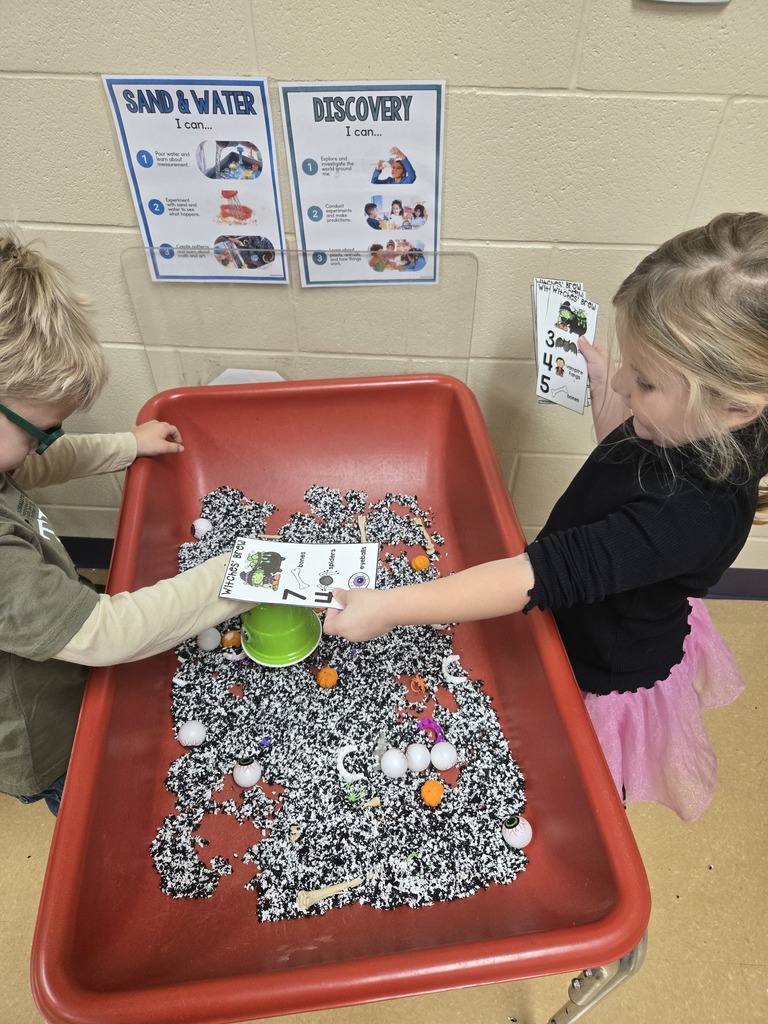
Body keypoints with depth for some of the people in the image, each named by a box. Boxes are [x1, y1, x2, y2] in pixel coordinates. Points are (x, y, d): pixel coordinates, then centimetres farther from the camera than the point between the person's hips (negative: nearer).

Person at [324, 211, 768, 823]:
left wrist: (391, 608, -46)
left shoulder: (691, 513, -43)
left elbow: (549, 574, -47)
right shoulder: (696, 427, -17)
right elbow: (623, 452, 6)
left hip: (609, 675, -7)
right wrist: (599, 380, -6)